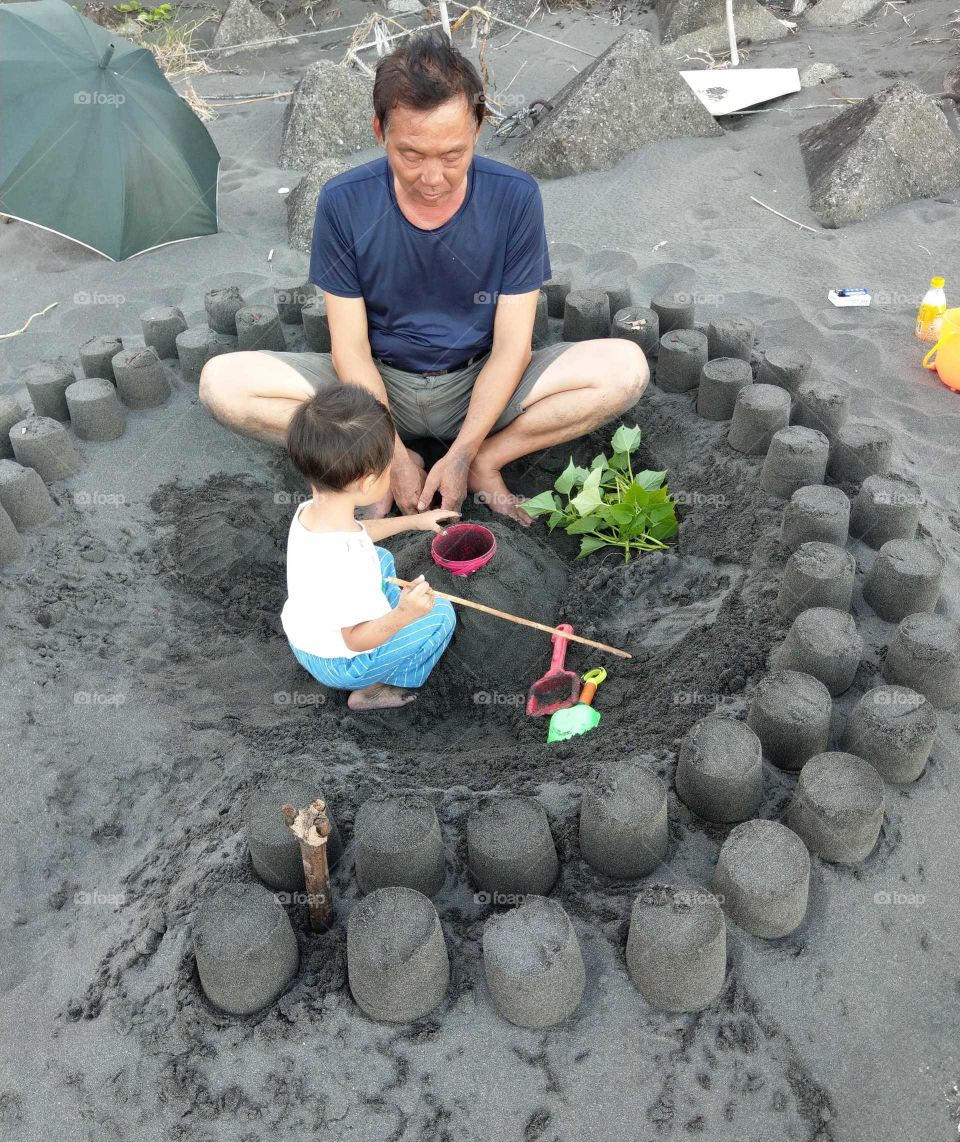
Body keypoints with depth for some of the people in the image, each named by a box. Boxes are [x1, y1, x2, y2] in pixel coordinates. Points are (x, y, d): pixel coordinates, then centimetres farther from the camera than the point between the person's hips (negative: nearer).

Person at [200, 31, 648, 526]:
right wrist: (394, 457, -19)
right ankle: (383, 466, -10)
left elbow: (511, 345, -12)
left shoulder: (514, 197, -15)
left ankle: (486, 462, -9)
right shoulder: (343, 202, -14)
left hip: (481, 386, 0)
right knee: (222, 381, -23)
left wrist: (462, 455, -20)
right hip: (378, 387, 1)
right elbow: (350, 347, -11)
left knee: (625, 368, -24)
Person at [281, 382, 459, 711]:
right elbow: (356, 640, -31)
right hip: (340, 664, -8)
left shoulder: (308, 511, -14)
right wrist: (401, 617, -46)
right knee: (440, 614, -2)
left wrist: (414, 520, 14)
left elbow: (358, 532, 9)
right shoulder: (348, 561, -41)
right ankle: (373, 690, 7)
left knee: (382, 559, 21)